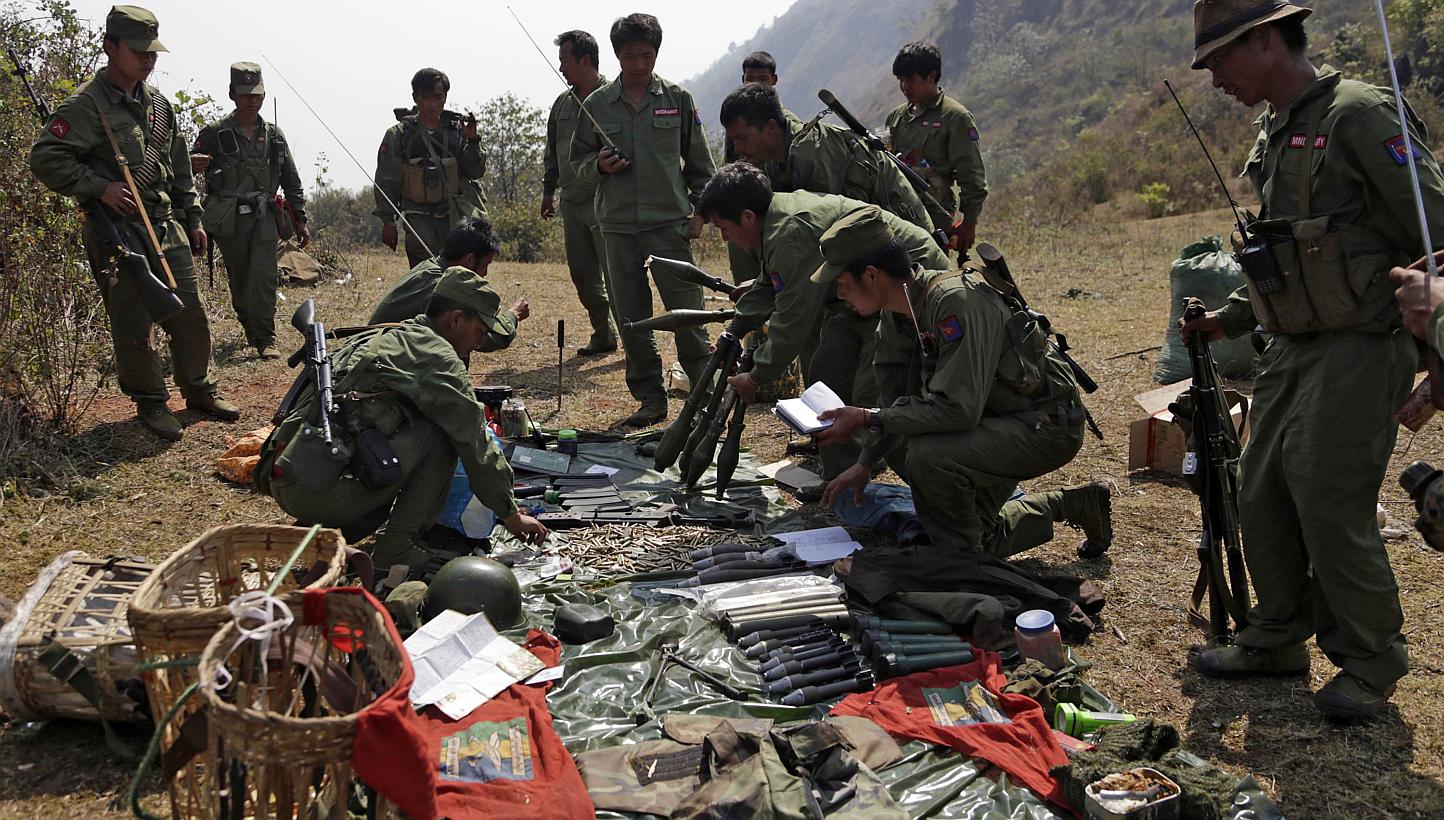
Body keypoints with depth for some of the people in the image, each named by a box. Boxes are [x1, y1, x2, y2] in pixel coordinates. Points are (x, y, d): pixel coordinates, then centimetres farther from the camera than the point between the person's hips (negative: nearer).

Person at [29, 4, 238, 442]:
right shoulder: (87, 105, -9)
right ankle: (149, 402, 14)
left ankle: (198, 389, 25)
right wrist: (99, 187, -20)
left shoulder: (157, 103, 13)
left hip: (166, 226, 7)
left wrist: (193, 217, 19)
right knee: (133, 323, 0)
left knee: (189, 314, 10)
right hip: (118, 230, -6)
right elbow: (45, 159, -14)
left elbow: (180, 167, 21)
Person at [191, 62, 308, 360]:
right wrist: (194, 165, -25)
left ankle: (265, 339, -8)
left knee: (264, 278, -10)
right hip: (228, 220, -1)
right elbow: (186, 168, 1)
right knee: (239, 280, 9)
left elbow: (291, 180, 15)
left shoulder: (274, 135, 9)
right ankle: (250, 326, 30)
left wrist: (300, 219, 12)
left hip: (263, 218, 1)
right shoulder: (215, 133, 0)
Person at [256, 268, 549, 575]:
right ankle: (397, 546, 0)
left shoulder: (378, 338, 24)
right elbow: (475, 442, 0)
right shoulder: (436, 355, -4)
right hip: (324, 493, -9)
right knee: (441, 432, -1)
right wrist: (510, 514, 10)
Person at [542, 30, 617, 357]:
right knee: (582, 275, 11)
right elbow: (552, 151, 23)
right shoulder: (563, 103, 14)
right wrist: (548, 189, 23)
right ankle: (603, 335, 23)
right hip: (571, 203, 7)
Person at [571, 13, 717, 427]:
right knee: (631, 318, 5)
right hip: (618, 225, 2)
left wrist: (701, 209, 3)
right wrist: (599, 165, -7)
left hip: (670, 222, -2)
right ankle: (650, 398, 15)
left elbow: (699, 160, 10)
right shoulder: (597, 105, 7)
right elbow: (578, 162, 14)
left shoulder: (677, 99, 5)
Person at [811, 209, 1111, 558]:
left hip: (1047, 425, -10)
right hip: (992, 419, 10)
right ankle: (1070, 506, 25)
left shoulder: (955, 301, -30)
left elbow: (958, 408, -34)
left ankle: (963, 556, -7)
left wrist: (867, 418, -28)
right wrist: (863, 464, 5)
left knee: (928, 456, -32)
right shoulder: (895, 313, -2)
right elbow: (896, 398, 11)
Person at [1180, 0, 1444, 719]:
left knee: (1330, 506, -7)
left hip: (1357, 351, -9)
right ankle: (1277, 640, 27)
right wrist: (1229, 319, 16)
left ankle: (1371, 664, 12)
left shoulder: (1358, 115, -14)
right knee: (1261, 496, 11)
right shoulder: (1273, 135, 14)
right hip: (1290, 349, 9)